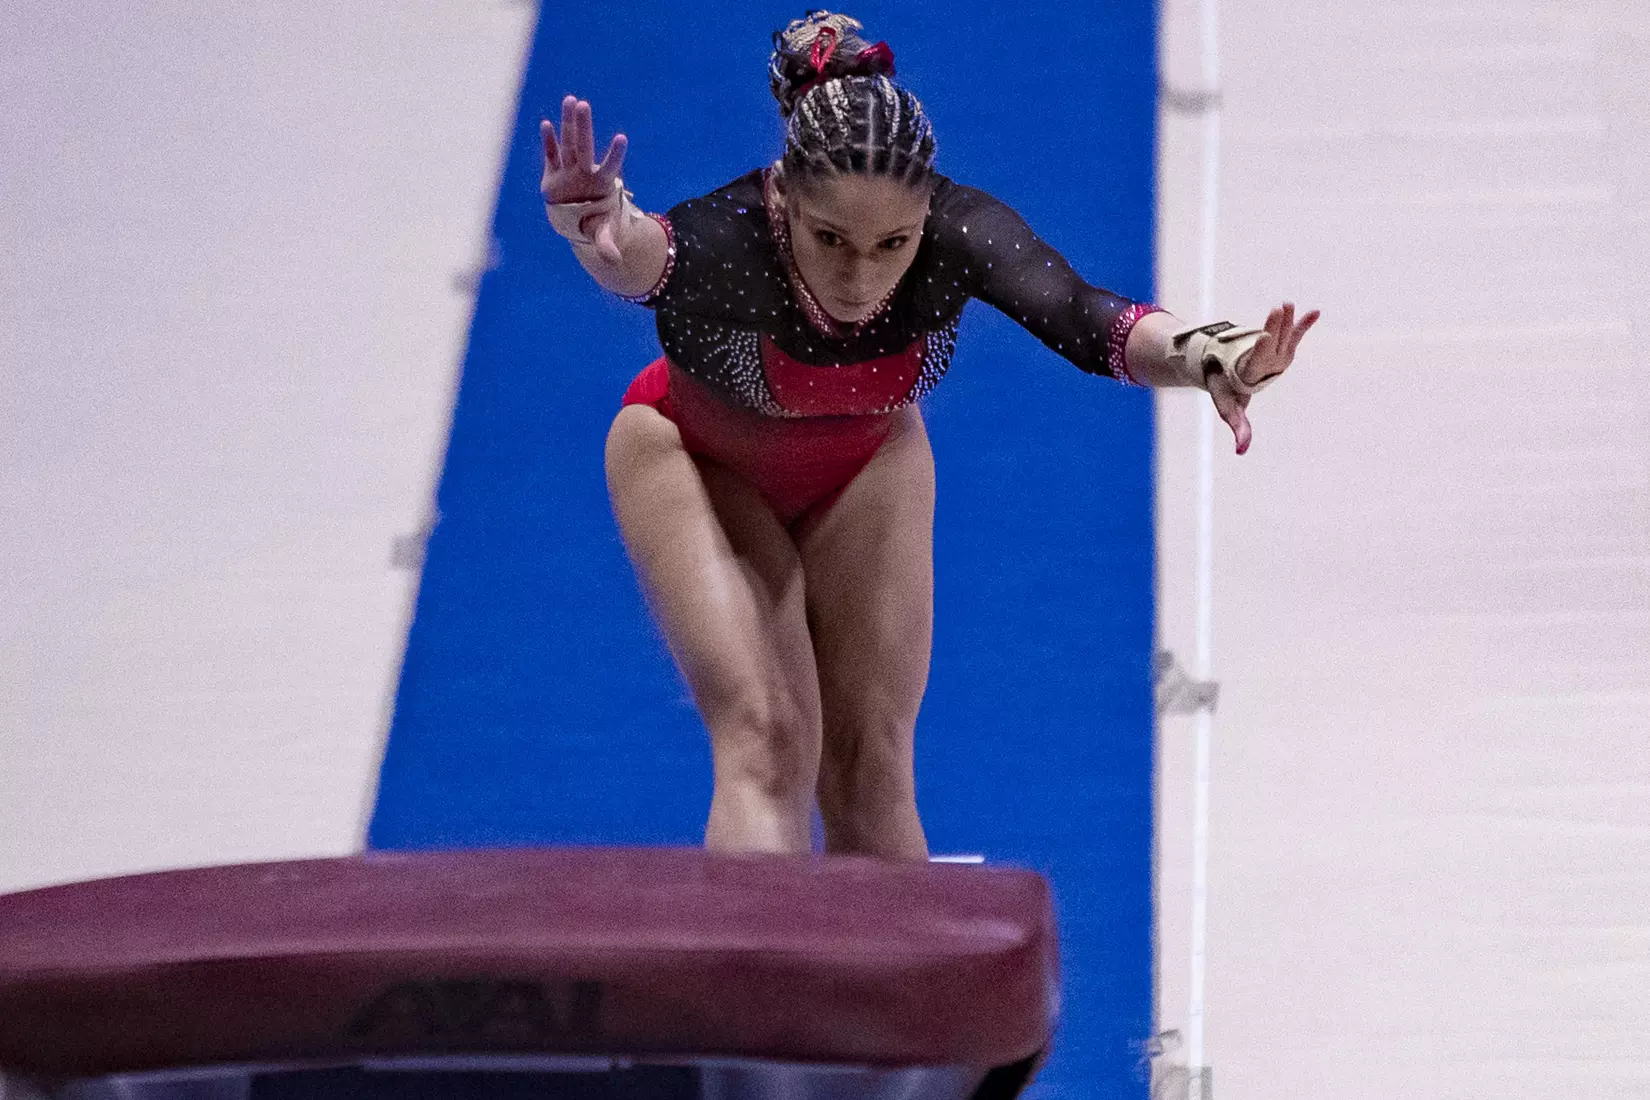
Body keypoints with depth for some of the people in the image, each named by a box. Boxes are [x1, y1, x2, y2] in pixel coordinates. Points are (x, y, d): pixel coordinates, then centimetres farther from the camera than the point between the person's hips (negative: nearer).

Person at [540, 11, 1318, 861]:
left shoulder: (957, 233, -36)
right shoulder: (728, 241, -42)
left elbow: (1082, 319, -51)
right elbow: (646, 260, -65)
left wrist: (1207, 358, -71)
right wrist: (599, 230, -89)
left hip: (866, 468, 3)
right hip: (698, 460, -2)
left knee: (870, 768, 2)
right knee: (768, 743, -17)